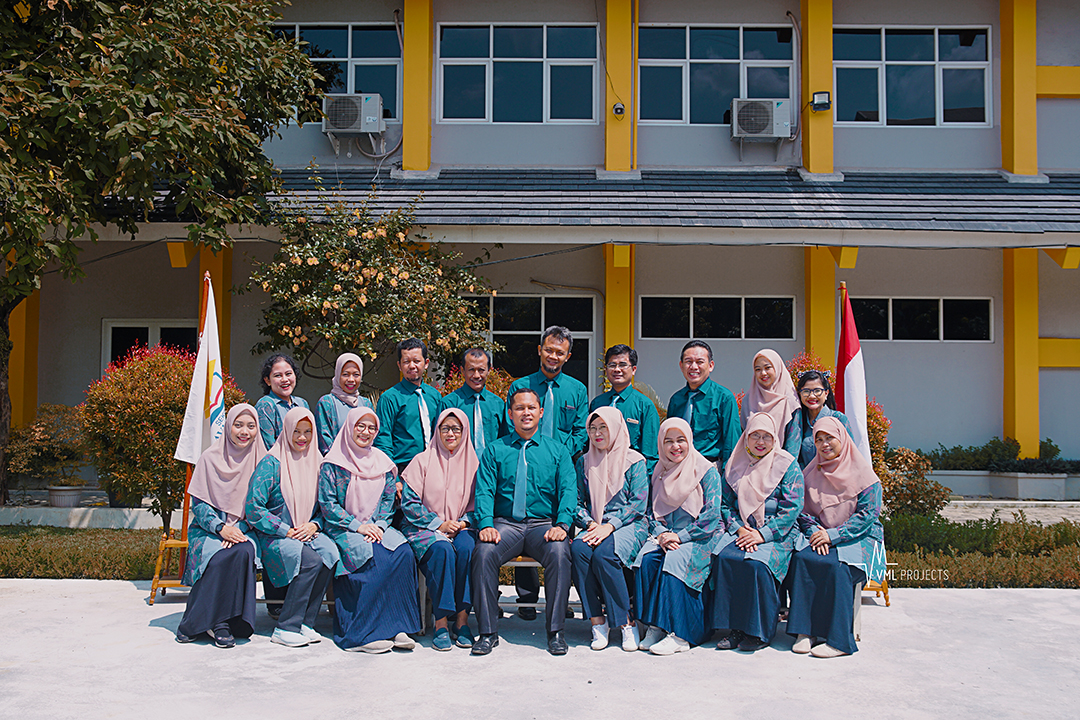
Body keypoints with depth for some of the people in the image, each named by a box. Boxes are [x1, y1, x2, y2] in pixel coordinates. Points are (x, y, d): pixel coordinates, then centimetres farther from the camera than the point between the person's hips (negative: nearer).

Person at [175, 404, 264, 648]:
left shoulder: (261, 461, 4)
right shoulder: (210, 458, 2)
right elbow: (198, 504, 0)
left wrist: (239, 528, -14)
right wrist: (221, 527, -18)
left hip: (244, 530, 1)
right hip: (209, 529, -1)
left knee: (243, 552, -34)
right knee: (218, 558, -34)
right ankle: (219, 622, -18)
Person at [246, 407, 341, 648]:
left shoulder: (315, 463, 11)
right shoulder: (271, 464, -6)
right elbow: (253, 509, -12)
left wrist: (314, 524, -7)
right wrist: (287, 531, -15)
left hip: (307, 532, 5)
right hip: (274, 536, -5)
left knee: (331, 553, -28)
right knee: (310, 560, -32)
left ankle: (305, 623, -16)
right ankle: (285, 628, -18)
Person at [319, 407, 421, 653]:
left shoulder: (382, 462, 15)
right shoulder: (333, 463, 1)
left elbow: (388, 499, 14)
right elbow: (327, 503, -4)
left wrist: (378, 525, -5)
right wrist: (357, 526, -13)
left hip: (376, 528, 4)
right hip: (343, 530, -4)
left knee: (403, 553, -26)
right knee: (376, 558, -33)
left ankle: (398, 626, -24)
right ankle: (363, 634, -28)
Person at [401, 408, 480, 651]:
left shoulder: (473, 462, 11)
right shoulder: (422, 461, 5)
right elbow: (409, 503, -1)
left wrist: (463, 523, -8)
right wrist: (439, 524, -10)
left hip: (460, 528, 2)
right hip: (425, 528, -2)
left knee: (467, 548, -33)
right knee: (442, 550, -34)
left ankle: (462, 619, -27)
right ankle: (441, 622, -30)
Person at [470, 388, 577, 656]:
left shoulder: (557, 450, 13)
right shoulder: (495, 450, 13)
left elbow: (568, 490, 1)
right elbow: (484, 491, 2)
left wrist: (561, 524, -17)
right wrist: (486, 524, -17)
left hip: (544, 524, 0)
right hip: (505, 523, 1)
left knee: (559, 551, -32)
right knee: (484, 552, -29)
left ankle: (555, 631, -20)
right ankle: (488, 632, -19)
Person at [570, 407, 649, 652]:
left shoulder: (634, 461, 3)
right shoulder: (584, 462, 16)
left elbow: (637, 504, -5)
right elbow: (578, 502, 12)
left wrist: (609, 525, -17)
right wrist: (590, 524, -8)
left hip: (628, 525, -3)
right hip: (595, 527, 4)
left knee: (604, 554, -33)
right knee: (578, 549, -30)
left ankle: (627, 622, -20)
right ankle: (597, 622, -23)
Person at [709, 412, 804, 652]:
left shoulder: (788, 466, 2)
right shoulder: (734, 466, 14)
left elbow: (792, 508, -5)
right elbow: (726, 504, 12)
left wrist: (763, 534, -15)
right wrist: (738, 529, -7)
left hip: (776, 533, -3)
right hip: (741, 530, 4)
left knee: (756, 563, -31)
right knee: (723, 557, -26)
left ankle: (759, 631, -16)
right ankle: (731, 627, -18)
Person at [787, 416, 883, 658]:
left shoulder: (862, 472, -1)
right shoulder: (811, 473, 13)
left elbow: (867, 514, -9)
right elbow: (804, 512, 11)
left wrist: (833, 535, -17)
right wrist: (815, 533, -11)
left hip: (859, 538, -4)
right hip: (821, 536, 4)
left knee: (835, 565, -33)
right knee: (801, 558, -27)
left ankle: (839, 640, -27)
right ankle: (804, 631, -25)